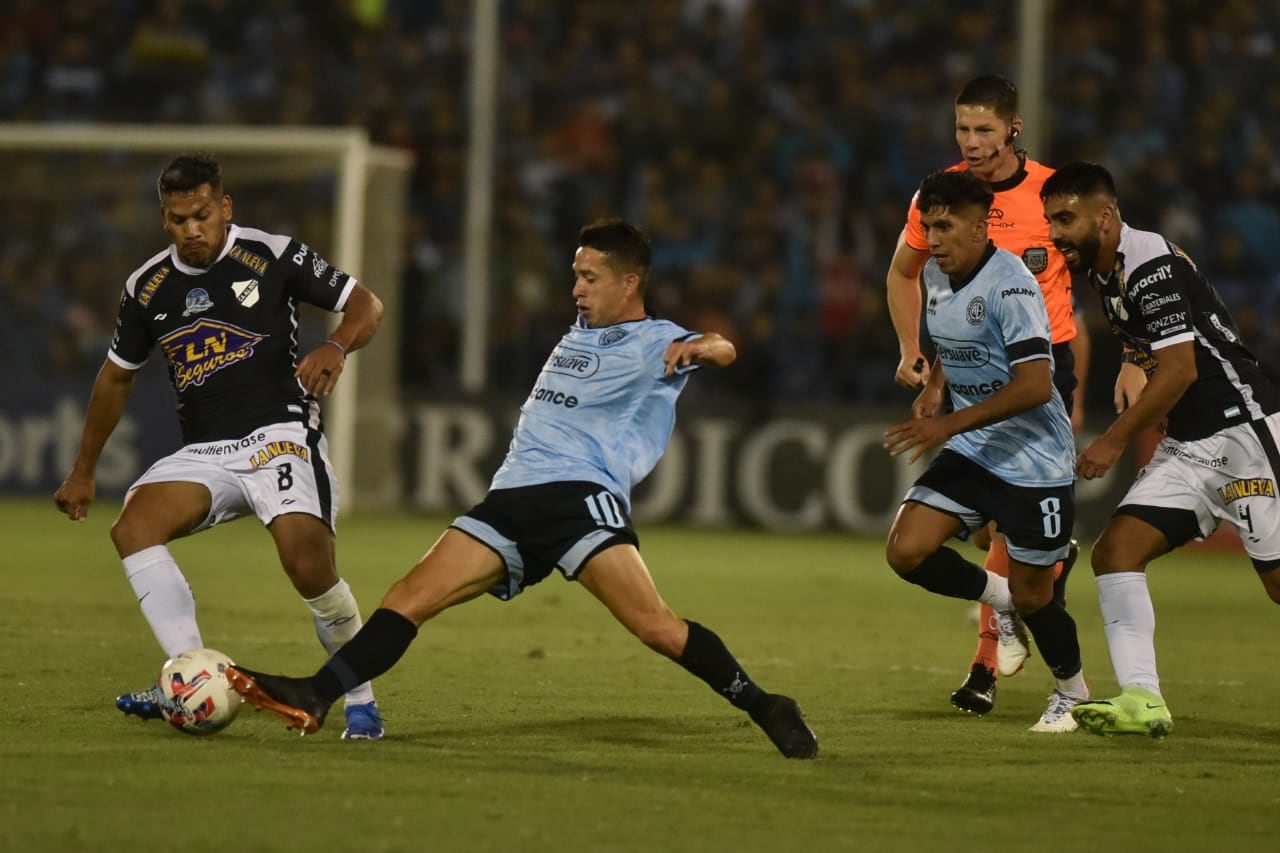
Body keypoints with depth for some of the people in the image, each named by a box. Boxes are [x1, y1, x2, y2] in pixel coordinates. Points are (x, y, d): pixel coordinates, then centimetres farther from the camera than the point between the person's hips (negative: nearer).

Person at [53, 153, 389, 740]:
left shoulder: (274, 256, -3)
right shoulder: (147, 288, 9)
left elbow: (366, 305, 3)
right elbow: (116, 376, 23)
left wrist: (335, 348, -19)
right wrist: (83, 471, 26)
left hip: (279, 435, -4)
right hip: (203, 453, 4)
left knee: (309, 566, -25)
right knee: (133, 527, -23)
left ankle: (361, 700, -3)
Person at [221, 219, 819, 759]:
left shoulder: (652, 345, 1)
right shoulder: (582, 331, 25)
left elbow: (721, 351, -17)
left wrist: (702, 347, -37)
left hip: (582, 495, -7)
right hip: (512, 497, 7)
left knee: (654, 625, -23)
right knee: (410, 598, -8)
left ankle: (762, 708, -9)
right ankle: (314, 700, -15)